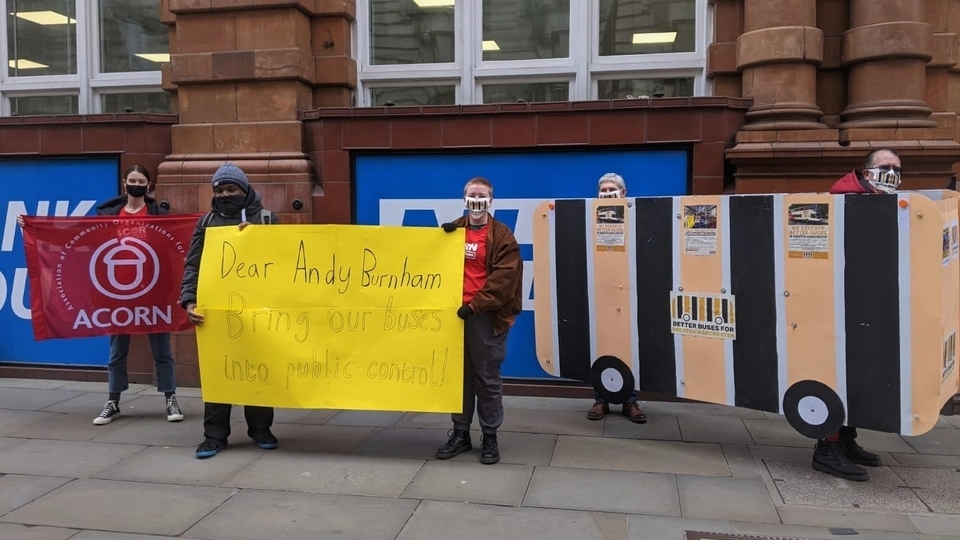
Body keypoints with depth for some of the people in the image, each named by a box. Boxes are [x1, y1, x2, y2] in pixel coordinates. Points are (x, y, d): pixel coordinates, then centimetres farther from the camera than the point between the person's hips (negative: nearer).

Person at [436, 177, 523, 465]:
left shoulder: (502, 235, -4)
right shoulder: (454, 230, 12)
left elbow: (504, 278, -12)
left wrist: (475, 305, -16)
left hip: (487, 316, -4)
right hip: (456, 312, 5)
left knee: (488, 379, 4)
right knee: (459, 376, 11)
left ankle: (490, 437, 15)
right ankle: (460, 433, 23)